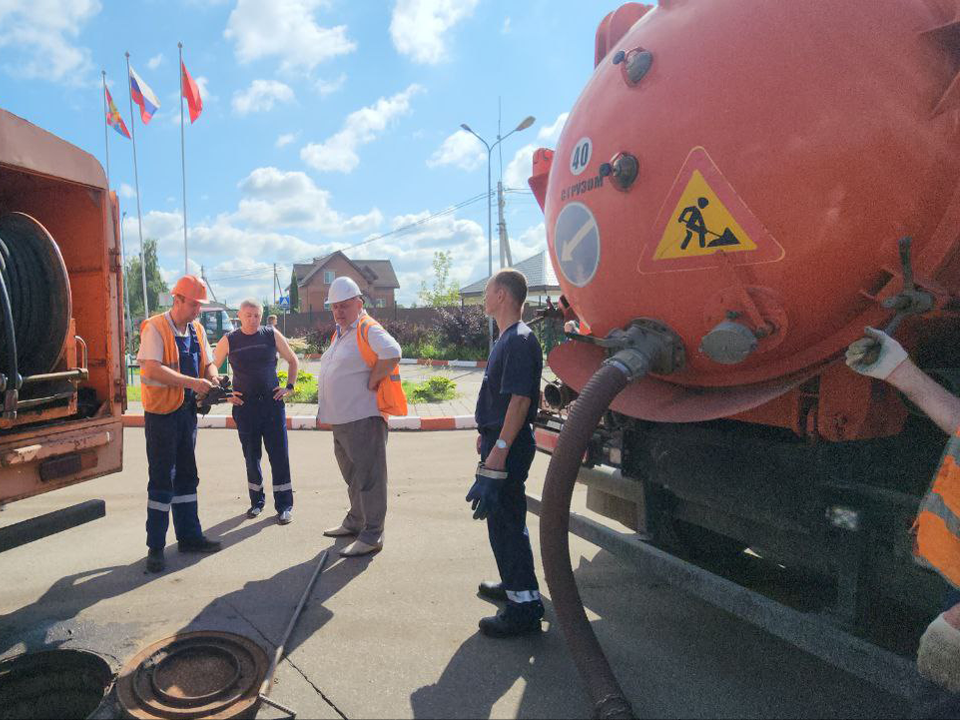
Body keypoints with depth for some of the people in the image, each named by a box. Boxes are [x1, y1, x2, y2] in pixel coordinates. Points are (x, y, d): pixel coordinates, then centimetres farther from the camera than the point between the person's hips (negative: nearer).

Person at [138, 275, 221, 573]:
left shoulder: (197, 330, 8)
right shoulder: (155, 328, -13)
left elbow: (208, 364, 16)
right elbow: (152, 369, -25)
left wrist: (213, 379, -6)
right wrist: (192, 382, -29)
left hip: (187, 411, 7)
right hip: (161, 412, -7)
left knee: (186, 476, 14)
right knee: (162, 479, -2)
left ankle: (189, 536, 25)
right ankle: (155, 547, 9)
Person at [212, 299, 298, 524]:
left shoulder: (272, 334, 1)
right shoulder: (229, 340, 1)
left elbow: (293, 361, 12)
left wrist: (289, 386, 3)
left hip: (272, 403, -1)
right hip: (244, 406, 1)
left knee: (279, 455, -1)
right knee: (251, 457, 11)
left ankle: (284, 505, 7)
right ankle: (256, 501, 26)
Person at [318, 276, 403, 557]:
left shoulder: (367, 329, -12)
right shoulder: (339, 333, 17)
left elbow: (392, 353, -31)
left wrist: (372, 382, -20)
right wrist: (328, 409, 16)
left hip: (362, 418, -10)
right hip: (340, 418, 10)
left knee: (368, 476, -3)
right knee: (352, 475, 21)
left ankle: (372, 535, 5)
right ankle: (355, 522, 37)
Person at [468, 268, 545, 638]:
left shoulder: (520, 340, -18)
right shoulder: (507, 338, 14)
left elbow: (520, 400, -25)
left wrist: (498, 453, -28)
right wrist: (487, 435, 24)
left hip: (509, 447, -10)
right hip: (499, 441, 10)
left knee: (505, 521, -4)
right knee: (503, 518, 21)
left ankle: (524, 606, 7)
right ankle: (514, 583, 38)